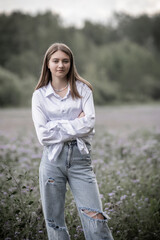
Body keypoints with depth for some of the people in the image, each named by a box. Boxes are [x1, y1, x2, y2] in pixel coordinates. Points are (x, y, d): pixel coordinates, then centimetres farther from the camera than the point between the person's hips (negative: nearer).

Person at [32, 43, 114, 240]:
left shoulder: (82, 89, 8)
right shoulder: (40, 95, 6)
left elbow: (89, 123, -6)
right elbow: (43, 134, -5)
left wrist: (57, 126, -7)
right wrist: (76, 125, -6)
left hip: (80, 158, 0)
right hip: (52, 159, 1)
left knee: (96, 219, -9)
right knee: (54, 221, 6)